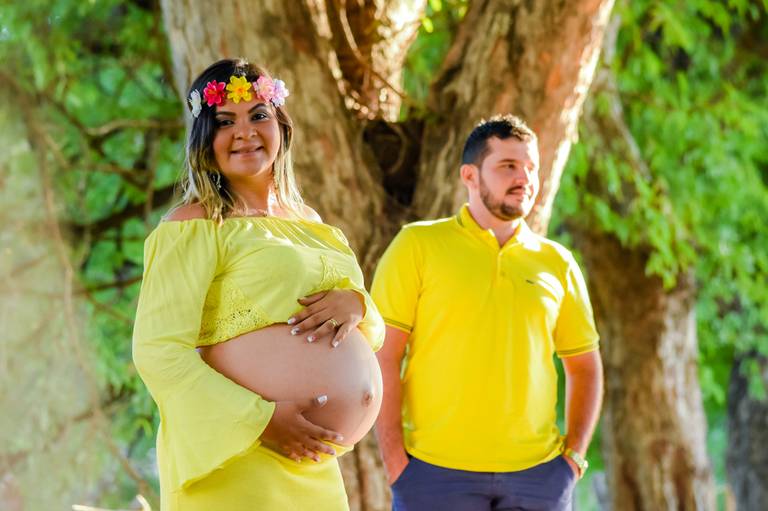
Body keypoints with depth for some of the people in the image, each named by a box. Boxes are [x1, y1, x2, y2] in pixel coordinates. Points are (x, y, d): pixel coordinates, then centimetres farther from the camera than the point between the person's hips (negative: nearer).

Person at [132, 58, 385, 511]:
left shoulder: (308, 223, 15)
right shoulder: (194, 227, -6)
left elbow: (374, 335, 17)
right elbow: (159, 351, -14)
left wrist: (354, 304, -6)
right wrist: (261, 419, -21)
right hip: (236, 466, -7)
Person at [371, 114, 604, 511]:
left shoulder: (557, 263, 10)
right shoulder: (418, 245, 0)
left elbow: (585, 366, 18)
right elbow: (382, 358, -4)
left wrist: (574, 454, 6)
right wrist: (395, 462, -10)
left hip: (539, 474, 3)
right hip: (436, 473, -3)